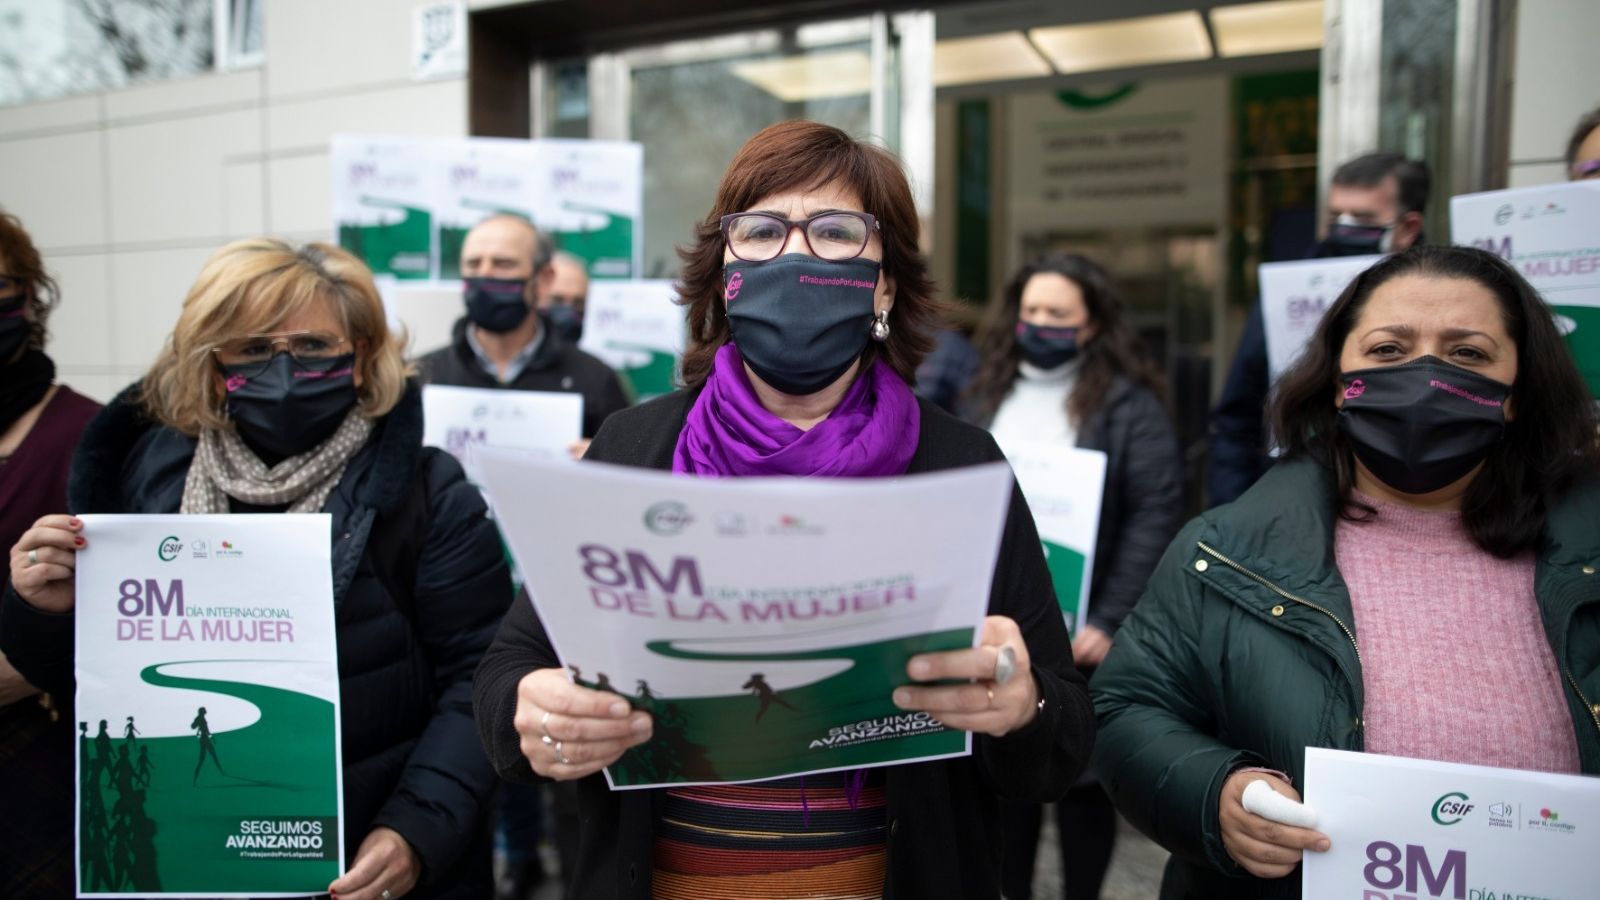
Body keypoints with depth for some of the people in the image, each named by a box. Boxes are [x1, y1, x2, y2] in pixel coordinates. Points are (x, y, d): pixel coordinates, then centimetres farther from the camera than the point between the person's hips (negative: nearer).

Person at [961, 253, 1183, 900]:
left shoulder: (1129, 403, -6)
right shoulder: (987, 397, 9)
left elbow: (1155, 514, -13)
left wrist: (1110, 621, -18)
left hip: (1078, 628, -4)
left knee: (1082, 775, 11)